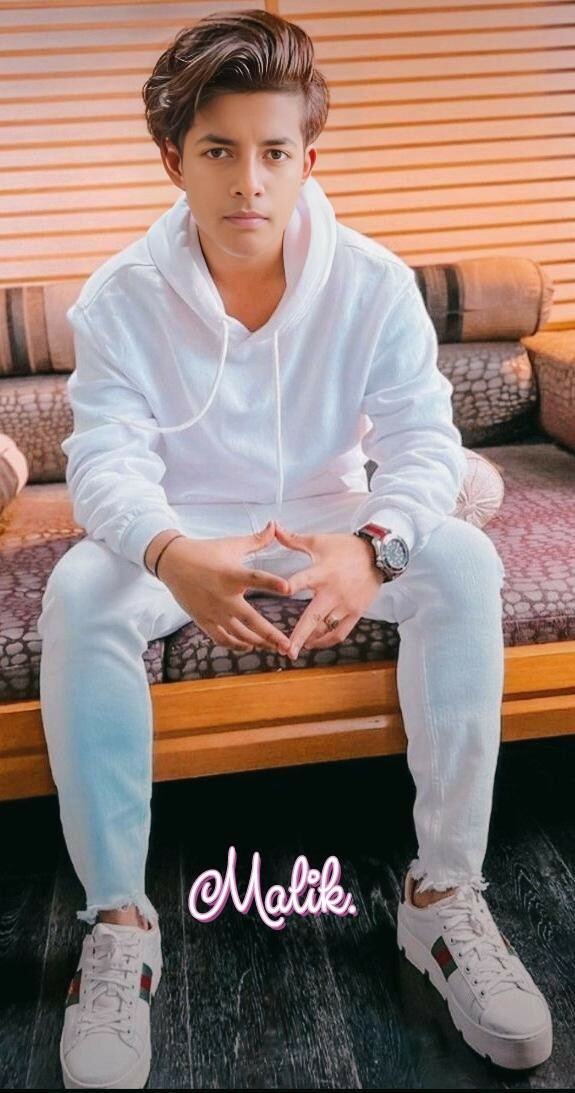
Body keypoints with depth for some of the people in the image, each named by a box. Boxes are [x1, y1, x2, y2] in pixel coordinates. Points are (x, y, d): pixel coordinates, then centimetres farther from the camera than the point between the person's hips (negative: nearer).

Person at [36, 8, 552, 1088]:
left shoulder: (375, 283, -10)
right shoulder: (121, 296, -12)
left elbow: (425, 440, -17)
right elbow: (107, 459, -21)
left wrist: (371, 547, -41)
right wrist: (174, 556, -45)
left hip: (330, 526, 1)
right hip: (178, 539, 0)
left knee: (465, 564, -27)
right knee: (76, 594, -31)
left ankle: (445, 895, -17)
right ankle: (117, 918, -18)